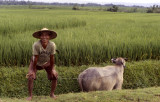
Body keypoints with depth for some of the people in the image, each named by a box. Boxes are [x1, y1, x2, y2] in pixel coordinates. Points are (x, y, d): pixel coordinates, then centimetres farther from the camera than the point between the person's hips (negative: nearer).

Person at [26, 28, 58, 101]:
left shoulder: (52, 45, -31)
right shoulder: (36, 45, -36)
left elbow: (52, 59, -21)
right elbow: (35, 59, -27)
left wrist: (52, 69, -14)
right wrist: (33, 70, -19)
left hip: (47, 63, 2)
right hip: (36, 63, -2)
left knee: (54, 76, -10)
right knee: (30, 77, -18)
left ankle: (52, 93, 12)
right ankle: (30, 95, 2)